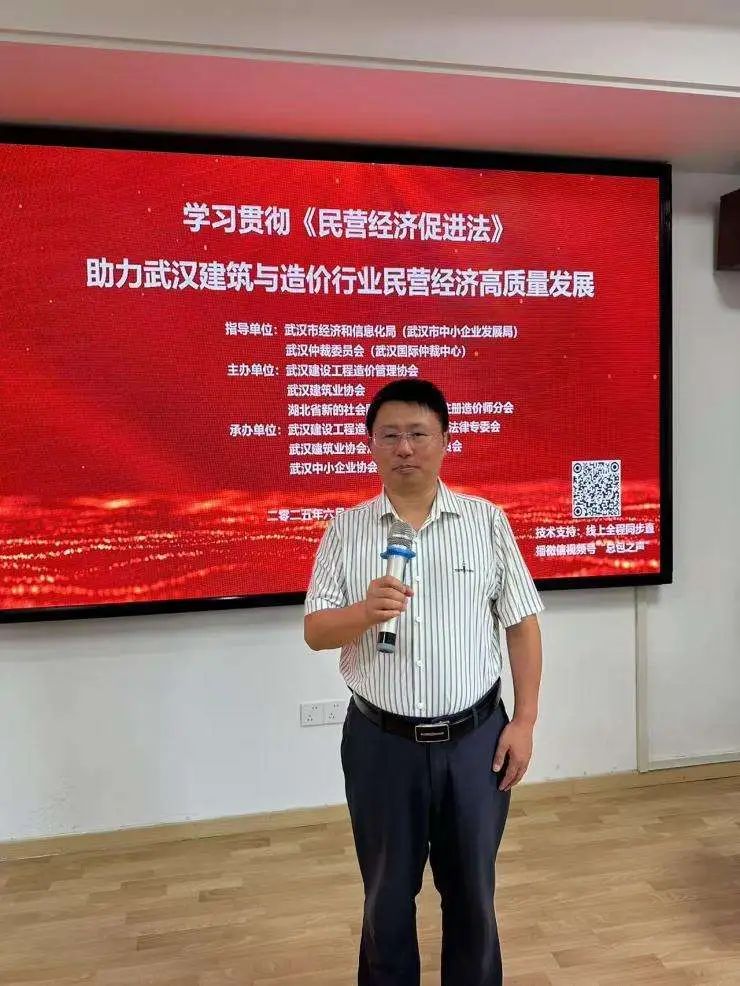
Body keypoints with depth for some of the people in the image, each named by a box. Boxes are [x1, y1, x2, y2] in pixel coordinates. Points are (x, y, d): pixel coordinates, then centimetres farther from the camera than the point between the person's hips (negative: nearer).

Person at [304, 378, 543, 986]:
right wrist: (366, 611, -23)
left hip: (474, 738, 0)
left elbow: (523, 625, 1)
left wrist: (525, 721, -3)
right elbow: (315, 633, -3)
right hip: (381, 743, 0)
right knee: (387, 892, 17)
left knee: (472, 890, 18)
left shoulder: (488, 520, -2)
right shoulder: (346, 529, -2)